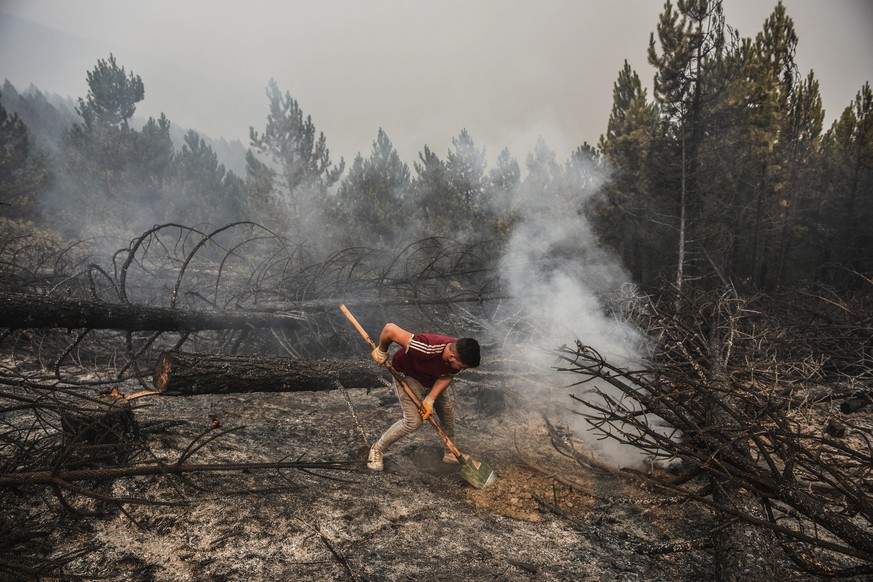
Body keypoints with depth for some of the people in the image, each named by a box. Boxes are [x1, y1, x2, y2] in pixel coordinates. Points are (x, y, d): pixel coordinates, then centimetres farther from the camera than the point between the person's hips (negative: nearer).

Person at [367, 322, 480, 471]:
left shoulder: (459, 354, -26)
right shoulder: (428, 349, -46)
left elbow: (447, 377, -10)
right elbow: (390, 329, -46)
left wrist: (430, 400, -21)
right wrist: (381, 351, -26)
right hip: (407, 375, -6)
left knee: (448, 411, 10)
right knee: (414, 421, -12)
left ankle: (450, 454, 33)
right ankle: (377, 450, 10)